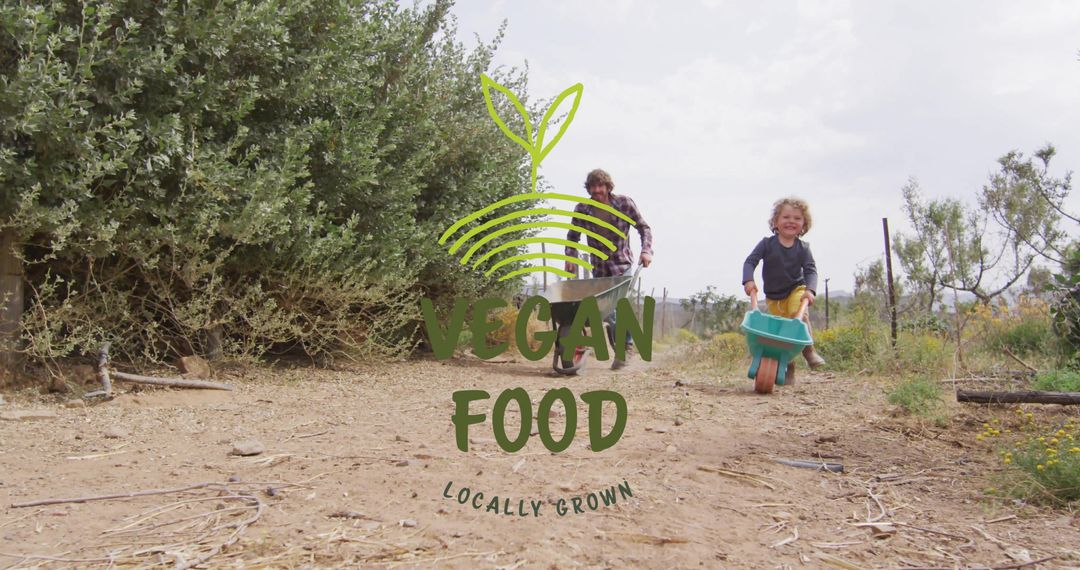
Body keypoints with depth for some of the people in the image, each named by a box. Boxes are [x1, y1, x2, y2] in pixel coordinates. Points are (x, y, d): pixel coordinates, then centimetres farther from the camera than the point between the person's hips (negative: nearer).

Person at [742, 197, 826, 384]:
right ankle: (788, 368, 14)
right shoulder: (767, 244, -10)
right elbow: (750, 261, -13)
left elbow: (811, 270, -12)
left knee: (799, 314, -29)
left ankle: (808, 350, -12)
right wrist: (748, 280, -30)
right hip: (773, 296, 1)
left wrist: (810, 290, -28)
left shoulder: (803, 248, -8)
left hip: (796, 289, -1)